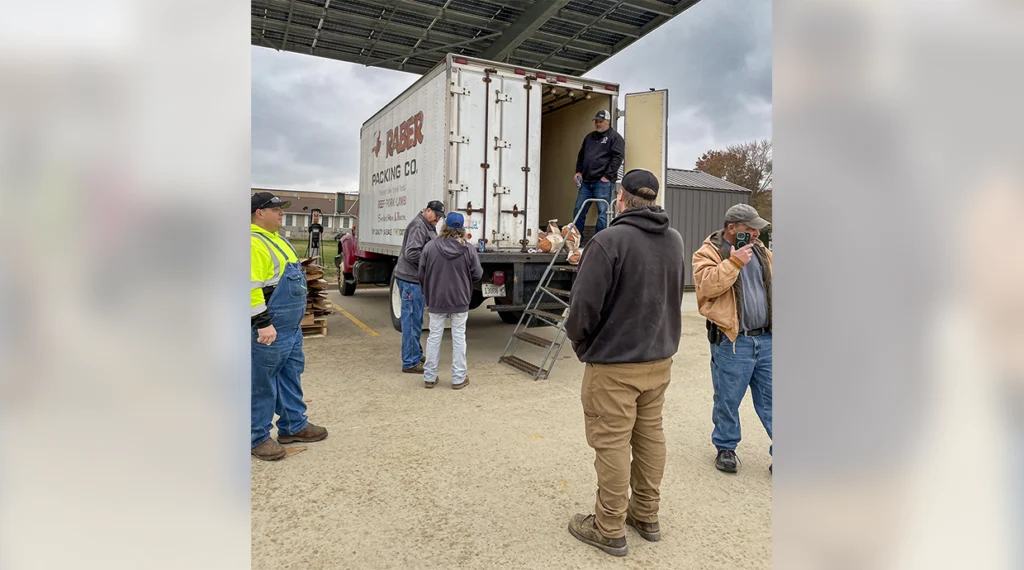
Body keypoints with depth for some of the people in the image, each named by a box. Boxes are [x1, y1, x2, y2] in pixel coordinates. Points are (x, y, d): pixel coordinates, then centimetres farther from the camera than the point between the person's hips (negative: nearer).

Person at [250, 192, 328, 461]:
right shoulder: (254, 242, -17)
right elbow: (250, 287, -23)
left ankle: (293, 426, 30)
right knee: (263, 381, 2)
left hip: (291, 325, 10)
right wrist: (263, 323, -25)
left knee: (291, 374, 17)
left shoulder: (275, 239, 16)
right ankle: (258, 437, 15)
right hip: (270, 328, -10)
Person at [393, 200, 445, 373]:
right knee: (412, 321, -5)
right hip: (410, 279, -11)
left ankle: (416, 355, 29)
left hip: (416, 279, 11)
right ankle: (410, 363, 1)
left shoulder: (428, 227, 17)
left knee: (416, 320, 18)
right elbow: (411, 253, -25)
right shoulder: (418, 226, -16)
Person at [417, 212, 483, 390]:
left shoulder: (430, 247, -7)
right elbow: (478, 275, -4)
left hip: (436, 301, 1)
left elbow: (422, 274, 0)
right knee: (459, 338, 8)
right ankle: (459, 378, 14)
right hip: (460, 301, -1)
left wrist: (427, 293, 18)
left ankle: (429, 377, 19)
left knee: (434, 337, 11)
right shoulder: (468, 249, -9)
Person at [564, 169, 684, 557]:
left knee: (611, 444, 4)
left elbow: (583, 307, -18)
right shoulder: (674, 241, 5)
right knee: (650, 436, 17)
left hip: (614, 364, -7)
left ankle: (609, 530, 17)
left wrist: (581, 345, -1)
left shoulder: (610, 241, -18)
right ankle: (646, 516, 32)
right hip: (660, 359, 7)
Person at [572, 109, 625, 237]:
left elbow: (617, 158, -8)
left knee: (603, 213, -7)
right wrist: (578, 171, 13)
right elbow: (581, 156, 27)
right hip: (586, 181, 7)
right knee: (578, 211, 7)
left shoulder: (615, 137, 2)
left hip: (603, 182, -6)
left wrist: (607, 176, -14)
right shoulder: (589, 137, 21)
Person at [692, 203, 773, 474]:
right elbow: (707, 284, -22)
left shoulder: (760, 251, 14)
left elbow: (771, 285, 21)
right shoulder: (708, 253, -5)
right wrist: (734, 261, -22)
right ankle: (726, 448, 28)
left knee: (770, 401, 12)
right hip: (732, 342, -5)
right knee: (727, 401, 8)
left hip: (765, 339, 5)